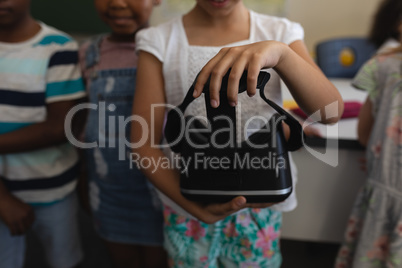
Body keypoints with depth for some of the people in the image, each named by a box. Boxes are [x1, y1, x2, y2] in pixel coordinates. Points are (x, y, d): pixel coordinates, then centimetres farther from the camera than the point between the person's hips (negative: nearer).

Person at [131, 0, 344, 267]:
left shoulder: (279, 33, -5)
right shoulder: (159, 42, -9)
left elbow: (331, 111, -17)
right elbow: (144, 143, -12)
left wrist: (280, 52, -34)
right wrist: (195, 206, -25)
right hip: (188, 212, -1)